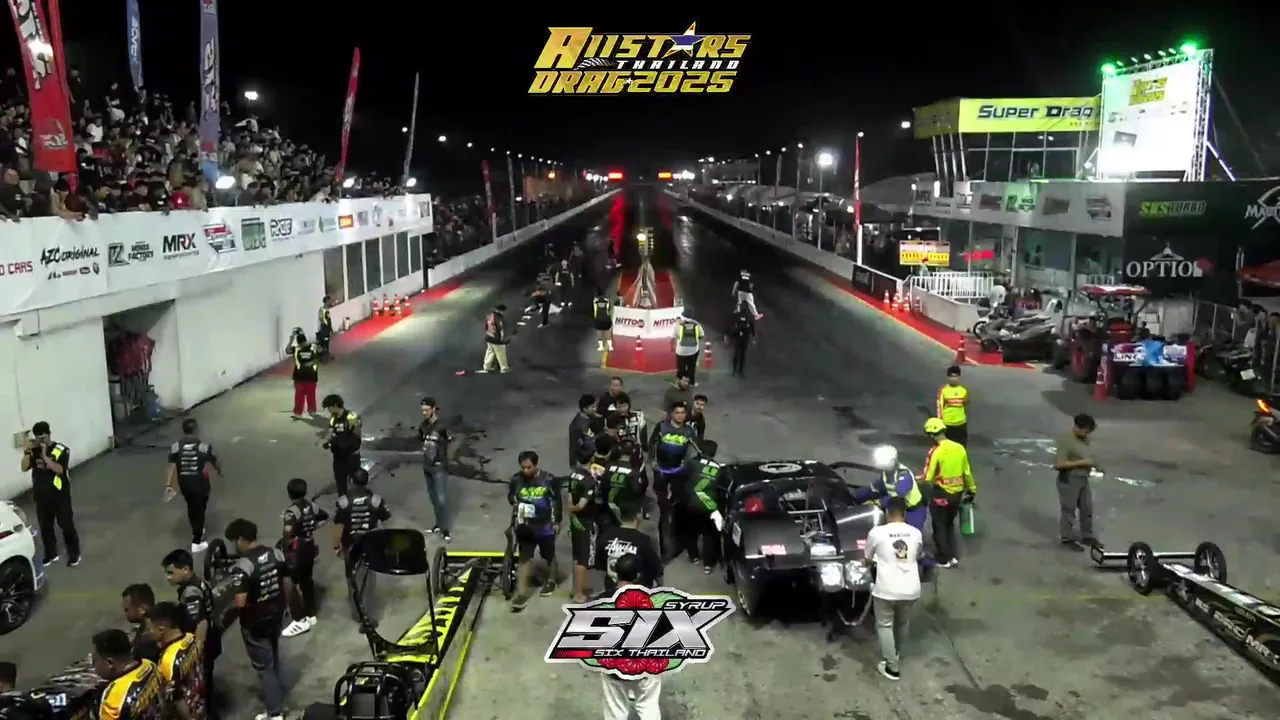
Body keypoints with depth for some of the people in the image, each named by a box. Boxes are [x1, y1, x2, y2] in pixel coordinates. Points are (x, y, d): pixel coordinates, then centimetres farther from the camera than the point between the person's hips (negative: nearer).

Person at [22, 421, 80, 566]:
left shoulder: (61, 450, -13)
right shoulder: (34, 451, 2)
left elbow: (59, 469, -24)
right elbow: (24, 468, -6)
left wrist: (45, 456, -29)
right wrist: (27, 451, -17)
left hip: (60, 496, -5)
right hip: (41, 497, 5)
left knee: (67, 526, 4)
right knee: (45, 527, 14)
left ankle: (74, 554, 18)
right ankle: (51, 555, 30)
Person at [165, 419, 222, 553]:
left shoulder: (175, 447, -7)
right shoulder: (204, 447, -14)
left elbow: (171, 467, -11)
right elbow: (214, 463, 0)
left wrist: (168, 485, -10)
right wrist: (220, 472, 20)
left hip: (184, 484, 4)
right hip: (200, 484, -4)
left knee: (191, 508, 24)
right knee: (199, 510, 9)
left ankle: (196, 532, 45)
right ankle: (196, 542, 9)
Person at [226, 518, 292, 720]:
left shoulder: (243, 566, -26)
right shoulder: (276, 554, -5)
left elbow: (240, 602, -28)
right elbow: (288, 584, 3)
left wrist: (229, 603, -6)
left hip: (255, 623, -7)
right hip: (276, 616, 7)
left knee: (263, 666, 7)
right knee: (273, 658, 26)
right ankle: (277, 697, 42)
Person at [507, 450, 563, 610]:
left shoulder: (548, 480, -16)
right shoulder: (516, 480, -11)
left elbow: (557, 500, -4)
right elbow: (510, 495, 8)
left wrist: (557, 522, 1)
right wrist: (515, 504, -13)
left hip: (545, 525, -1)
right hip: (525, 525, 1)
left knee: (549, 556, 17)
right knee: (523, 558, 0)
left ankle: (551, 581, 43)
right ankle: (522, 594, 5)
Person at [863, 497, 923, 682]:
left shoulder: (877, 532, -10)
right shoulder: (916, 533, -1)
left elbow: (868, 560, 4)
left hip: (886, 590, -4)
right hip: (910, 589, 4)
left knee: (884, 626, 14)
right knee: (902, 623, 26)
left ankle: (891, 667, 11)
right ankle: (896, 653, 46)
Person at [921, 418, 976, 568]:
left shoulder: (936, 452, -19)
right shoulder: (960, 448, -1)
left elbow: (928, 478, -18)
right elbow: (967, 472, 8)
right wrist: (972, 489, 20)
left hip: (941, 494, -6)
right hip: (958, 494, 6)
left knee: (939, 527, 10)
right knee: (949, 524, 23)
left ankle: (944, 560, 16)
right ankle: (953, 556, 24)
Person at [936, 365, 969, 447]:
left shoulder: (964, 390, 5)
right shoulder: (943, 390, -7)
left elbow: (966, 407, 15)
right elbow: (940, 407, -9)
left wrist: (967, 421, 18)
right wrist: (940, 422, -15)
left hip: (961, 424, 3)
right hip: (947, 424, -3)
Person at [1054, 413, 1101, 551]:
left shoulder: (1085, 440, 8)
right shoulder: (1066, 441, -18)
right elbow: (1060, 464, -23)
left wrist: (1093, 464, 0)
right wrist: (1081, 463, -23)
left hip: (1083, 479, 9)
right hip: (1069, 480, -9)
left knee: (1087, 509, 16)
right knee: (1069, 510, 1)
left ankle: (1087, 536, 30)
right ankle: (1067, 539, 12)